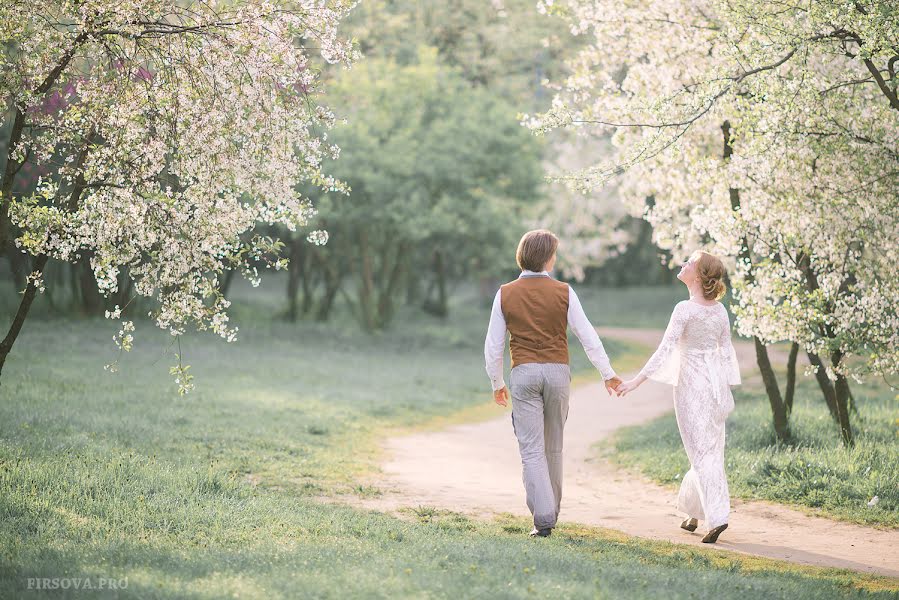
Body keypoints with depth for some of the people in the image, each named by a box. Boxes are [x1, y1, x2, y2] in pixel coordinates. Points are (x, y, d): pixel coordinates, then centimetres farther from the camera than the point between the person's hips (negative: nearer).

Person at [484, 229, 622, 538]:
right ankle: (551, 510, 26)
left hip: (523, 373, -1)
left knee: (532, 449, -3)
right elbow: (587, 336, 0)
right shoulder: (563, 292, -2)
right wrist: (608, 373, 10)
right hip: (557, 372, 1)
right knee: (553, 447, 16)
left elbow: (493, 345, 2)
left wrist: (497, 383, 15)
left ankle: (543, 517, -14)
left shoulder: (505, 294, 0)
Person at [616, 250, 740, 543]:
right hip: (716, 384, 6)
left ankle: (717, 516, -14)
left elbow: (666, 348, -17)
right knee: (710, 448, 13)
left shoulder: (685, 309, -15)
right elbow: (726, 351, 10)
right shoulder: (720, 310, 5)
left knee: (702, 452, -4)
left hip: (692, 385, -6)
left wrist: (636, 381, -14)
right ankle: (692, 513, 24)